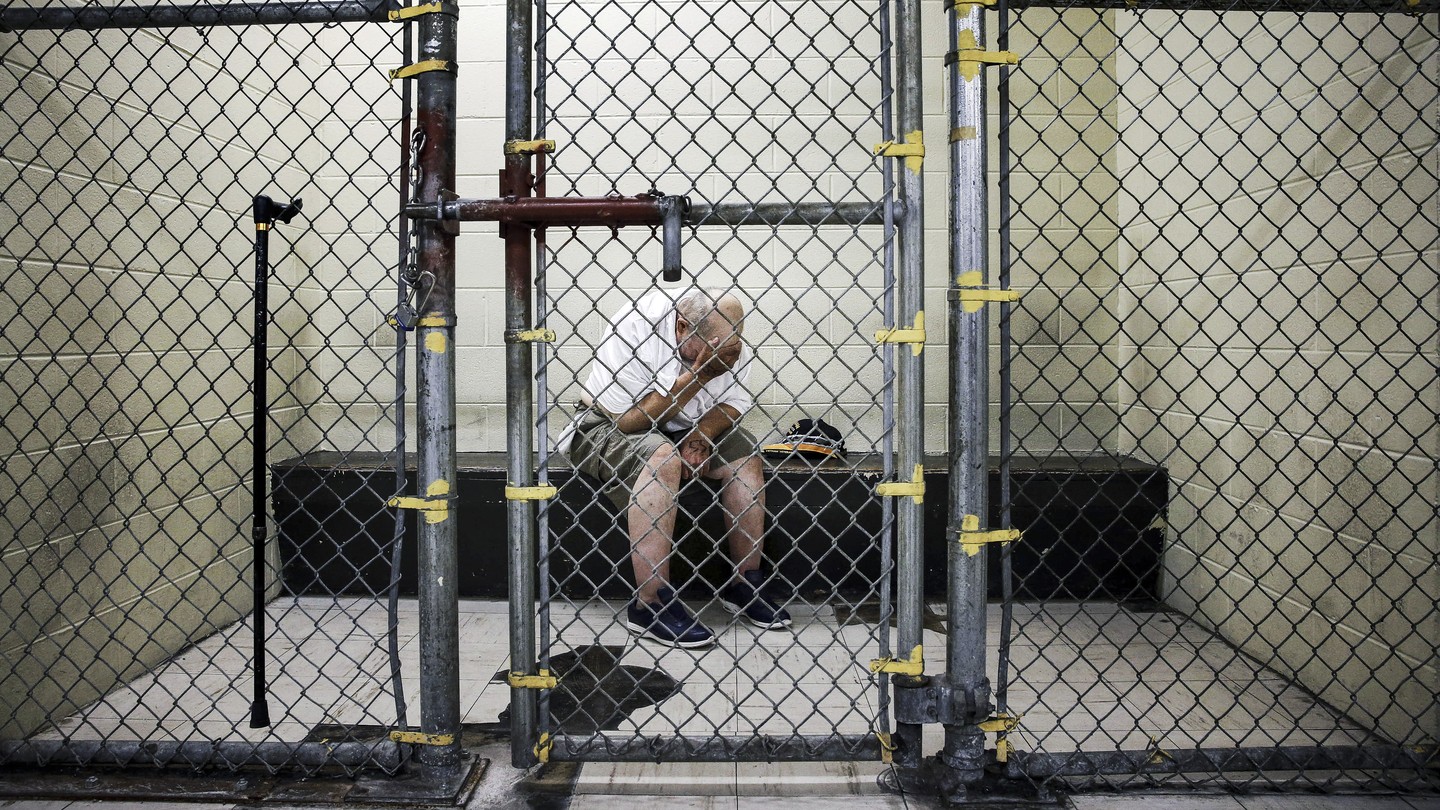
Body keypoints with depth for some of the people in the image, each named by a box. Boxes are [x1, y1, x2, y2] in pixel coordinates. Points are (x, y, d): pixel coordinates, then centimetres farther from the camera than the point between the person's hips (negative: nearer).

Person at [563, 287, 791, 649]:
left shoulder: (729, 341, -10)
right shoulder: (635, 327, -28)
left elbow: (734, 403, -3)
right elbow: (628, 420, -27)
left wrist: (701, 434, -23)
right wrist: (696, 377, -31)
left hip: (679, 430, 6)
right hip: (610, 427, -6)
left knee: (746, 454, -14)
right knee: (662, 457, -35)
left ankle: (745, 585, -3)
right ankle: (650, 603, -30)